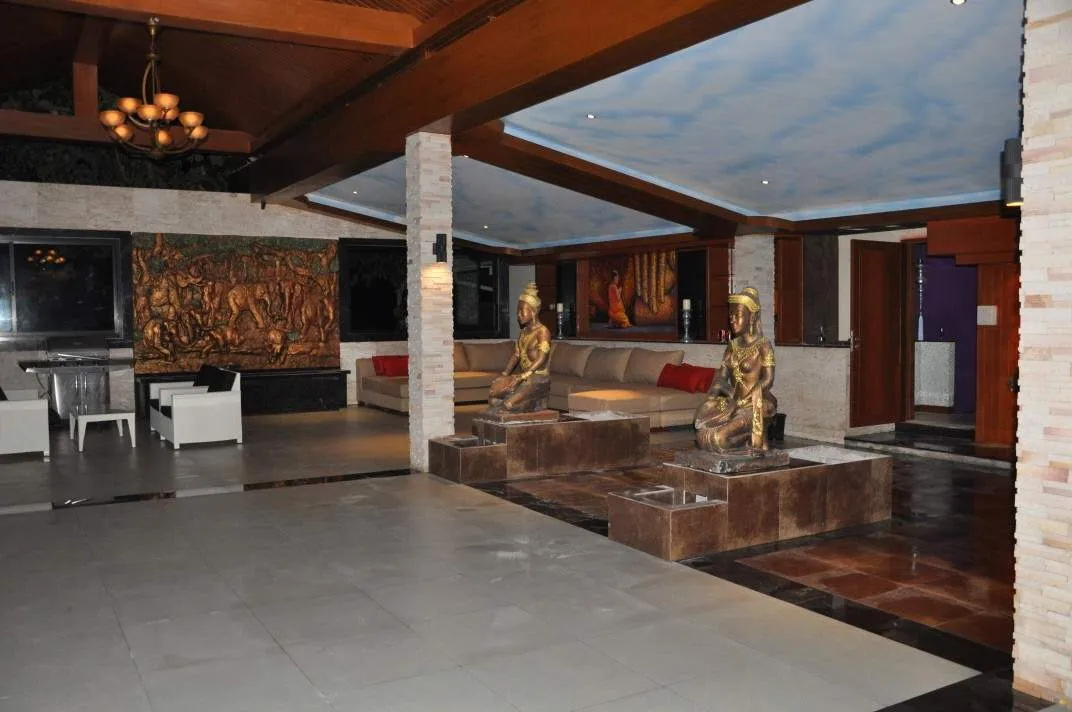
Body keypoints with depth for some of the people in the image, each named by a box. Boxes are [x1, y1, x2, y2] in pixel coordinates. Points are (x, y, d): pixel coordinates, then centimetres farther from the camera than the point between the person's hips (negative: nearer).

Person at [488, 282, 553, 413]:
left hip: (539, 379, -8)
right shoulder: (523, 332, 17)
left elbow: (541, 359, -18)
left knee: (509, 403, -27)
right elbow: (516, 355, 16)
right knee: (493, 395, -14)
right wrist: (504, 374, 2)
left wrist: (521, 377, -24)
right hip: (524, 377, 8)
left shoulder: (543, 331, -9)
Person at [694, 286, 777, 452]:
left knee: (721, 435, -26)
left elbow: (767, 380, -14)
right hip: (733, 401, 6)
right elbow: (722, 375, 10)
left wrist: (741, 402, -20)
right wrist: (713, 393, -10)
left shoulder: (763, 346, -8)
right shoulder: (732, 346, 12)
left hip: (754, 404, -6)